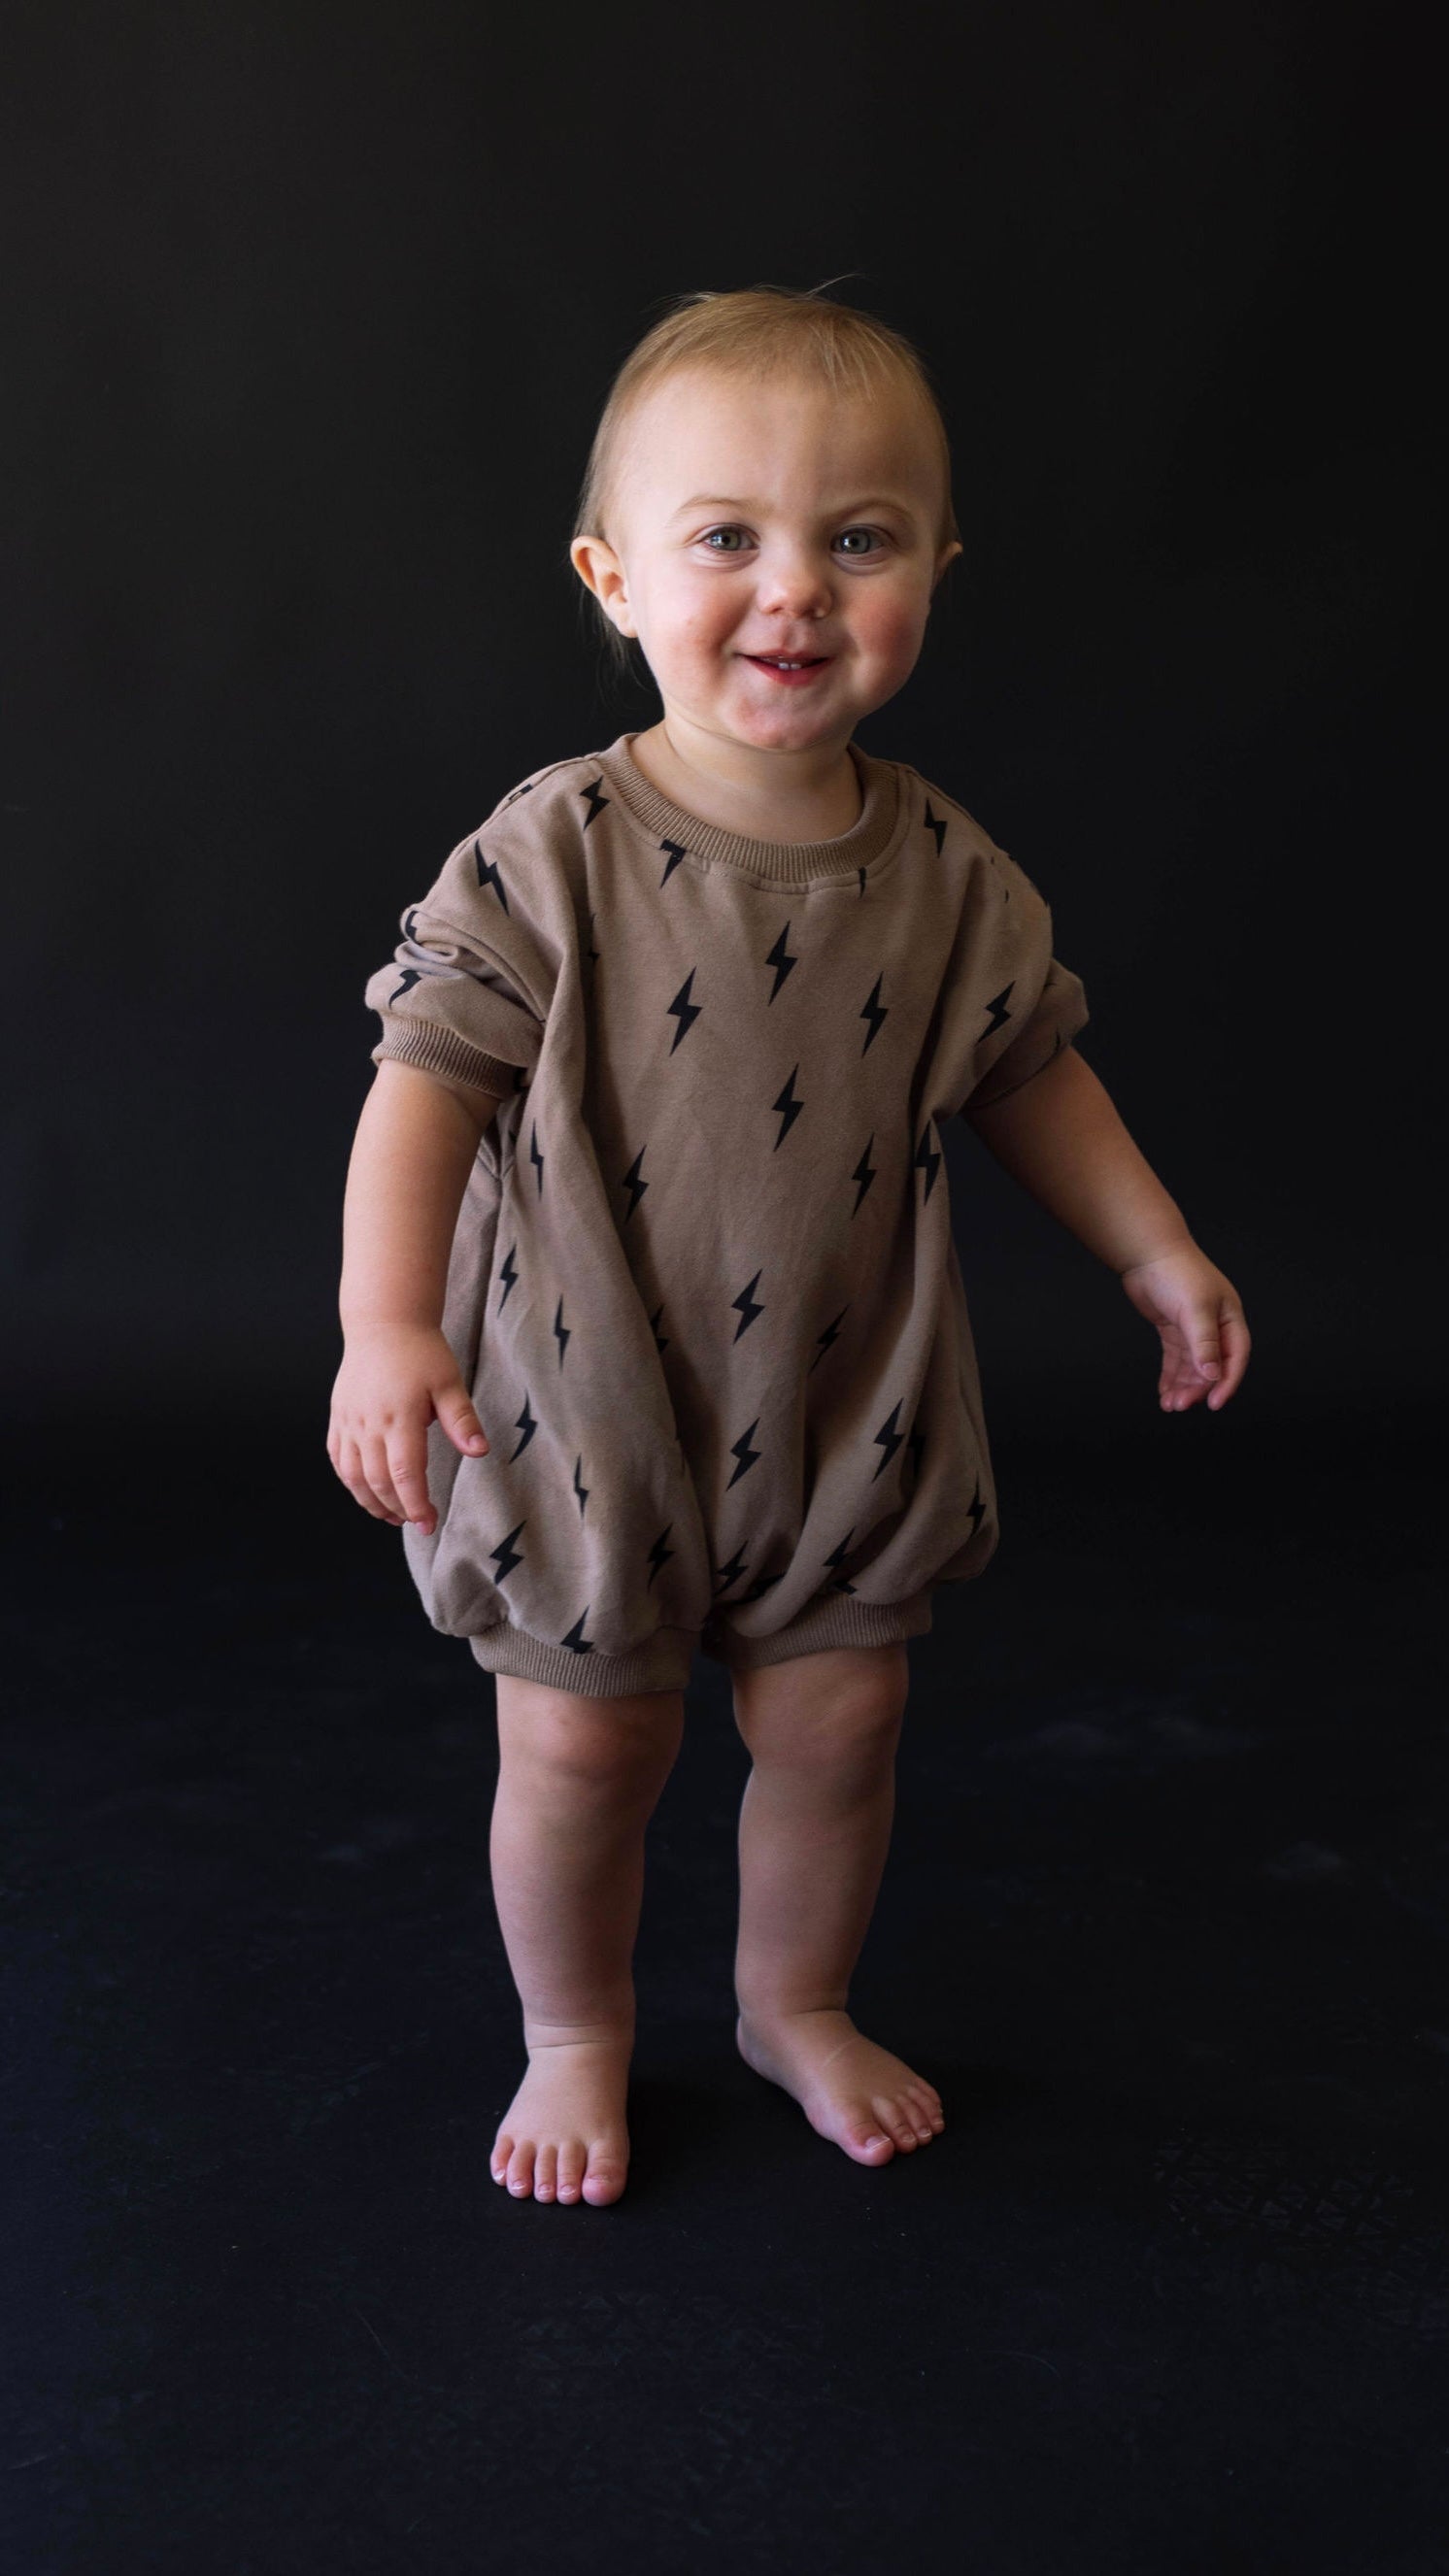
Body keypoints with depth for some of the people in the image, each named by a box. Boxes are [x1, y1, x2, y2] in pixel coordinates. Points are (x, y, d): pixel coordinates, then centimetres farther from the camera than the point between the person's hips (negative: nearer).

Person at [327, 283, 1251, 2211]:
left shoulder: (950, 877, -7)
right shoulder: (551, 856, -18)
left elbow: (1029, 1069, 8)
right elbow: (431, 1080, -17)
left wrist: (1156, 1252, 6)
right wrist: (384, 1326, -28)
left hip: (847, 1404, 3)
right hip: (586, 1405, -3)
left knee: (841, 1727, 15)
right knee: (585, 1748, 10)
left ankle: (799, 2002, 44)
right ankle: (576, 2034, 38)